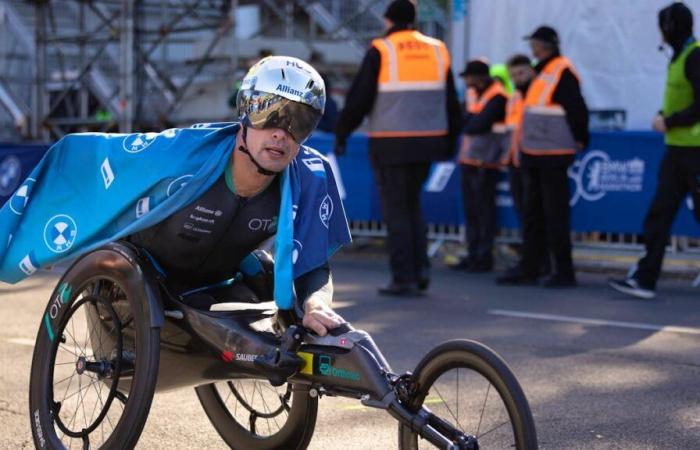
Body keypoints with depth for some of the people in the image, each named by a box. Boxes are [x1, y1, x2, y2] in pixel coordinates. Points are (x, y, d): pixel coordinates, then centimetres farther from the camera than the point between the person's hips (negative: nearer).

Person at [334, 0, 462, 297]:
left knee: (397, 210, 2)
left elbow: (359, 98, -7)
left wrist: (341, 134, 3)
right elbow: (451, 103, 13)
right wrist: (451, 140, 22)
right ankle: (420, 269, 10)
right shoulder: (437, 50, 8)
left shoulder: (380, 51, -6)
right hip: (428, 141, 5)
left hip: (391, 145, -5)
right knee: (412, 204, 19)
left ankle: (404, 279, 1)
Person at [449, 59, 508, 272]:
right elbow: (466, 121, 12)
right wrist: (473, 121, -6)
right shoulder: (472, 92, 16)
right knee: (470, 208, 8)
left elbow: (479, 125, -17)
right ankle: (473, 254, 13)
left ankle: (484, 257, -3)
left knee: (484, 209, -7)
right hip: (469, 158, 8)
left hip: (486, 160, -8)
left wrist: (468, 122, 0)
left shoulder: (497, 96, -11)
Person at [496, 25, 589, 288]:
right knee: (532, 214, 13)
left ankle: (564, 273, 2)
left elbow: (577, 110, -18)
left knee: (555, 216, -4)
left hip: (553, 158, -10)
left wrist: (580, 140, -9)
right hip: (534, 157, 10)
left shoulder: (562, 72, -13)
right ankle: (528, 269, 20)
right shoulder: (542, 72, 15)